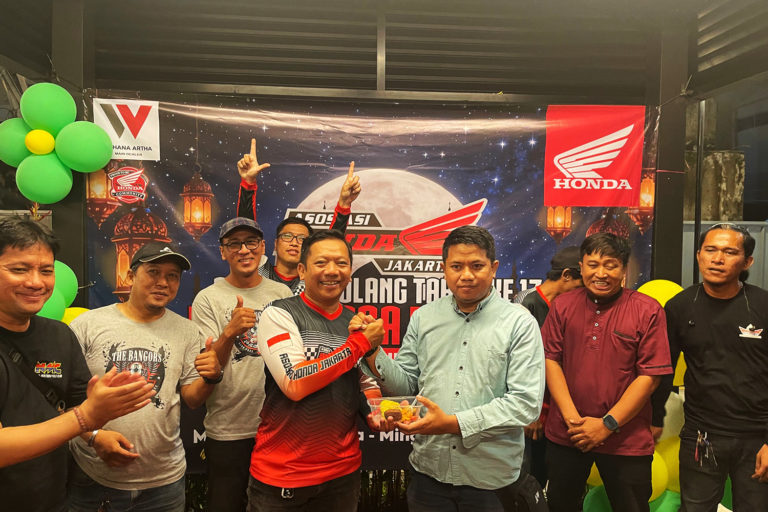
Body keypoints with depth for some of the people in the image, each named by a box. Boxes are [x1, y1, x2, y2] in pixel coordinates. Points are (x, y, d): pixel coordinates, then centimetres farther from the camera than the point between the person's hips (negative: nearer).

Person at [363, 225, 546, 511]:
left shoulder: (520, 323, -7)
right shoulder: (423, 318, 3)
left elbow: (526, 403, -14)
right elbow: (405, 385, 7)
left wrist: (454, 423, -19)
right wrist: (373, 353, -11)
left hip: (491, 478, -2)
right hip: (428, 471, 2)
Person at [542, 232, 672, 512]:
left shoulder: (647, 310, -7)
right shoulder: (562, 305, 1)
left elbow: (650, 376, -10)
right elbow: (550, 360, -1)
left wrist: (607, 424, -13)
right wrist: (571, 417, -10)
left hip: (626, 441, -2)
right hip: (566, 436, 3)